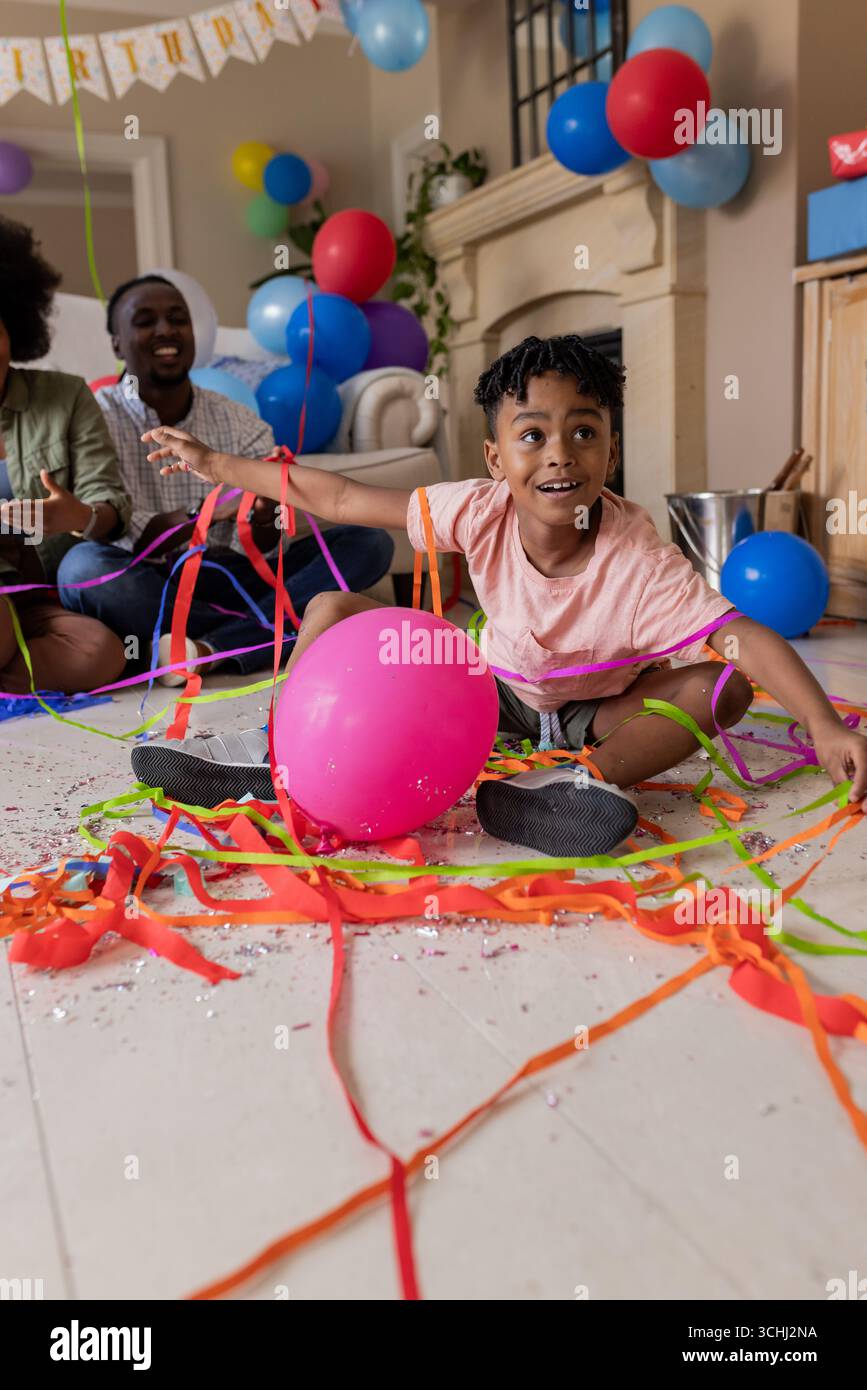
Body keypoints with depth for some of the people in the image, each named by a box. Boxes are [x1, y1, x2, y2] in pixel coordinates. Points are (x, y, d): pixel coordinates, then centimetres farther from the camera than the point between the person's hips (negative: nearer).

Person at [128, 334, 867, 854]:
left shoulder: (637, 558, -30)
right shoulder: (482, 513, -22)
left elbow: (744, 638, -37)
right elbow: (341, 498, -16)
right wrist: (217, 464, -12)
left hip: (598, 708, -2)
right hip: (499, 689, 3)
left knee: (719, 687, -31)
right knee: (335, 610, -8)